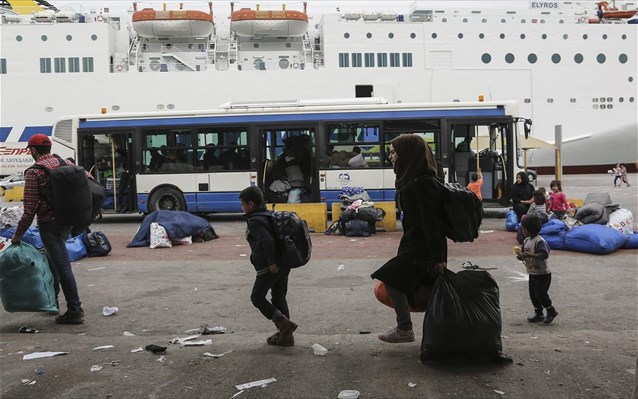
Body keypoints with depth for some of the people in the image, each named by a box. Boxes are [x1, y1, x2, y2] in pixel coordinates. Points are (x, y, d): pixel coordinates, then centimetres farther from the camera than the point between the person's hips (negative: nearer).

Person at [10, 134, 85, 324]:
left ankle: (75, 311, -4)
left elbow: (30, 208, -14)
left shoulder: (34, 172, -12)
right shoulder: (67, 164, 7)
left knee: (62, 266, -6)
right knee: (53, 260, 24)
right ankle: (52, 301, 35)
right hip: (67, 221, 7)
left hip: (49, 224, -7)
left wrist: (18, 234, -6)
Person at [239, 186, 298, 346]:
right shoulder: (269, 215, 15)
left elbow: (267, 241, -26)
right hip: (283, 264, 9)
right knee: (279, 298, 15)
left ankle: (284, 324, -7)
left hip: (268, 268, -9)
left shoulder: (254, 221, -13)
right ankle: (286, 335, 18)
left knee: (257, 297, 4)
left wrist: (271, 262, -22)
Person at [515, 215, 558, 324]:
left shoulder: (540, 241, -20)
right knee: (533, 295, 11)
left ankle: (551, 312, 13)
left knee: (540, 293, -7)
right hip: (532, 273, 8)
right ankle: (538, 314, 24)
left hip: (543, 274, -8)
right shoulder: (526, 241, 6)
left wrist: (530, 255, -35)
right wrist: (520, 256, -10)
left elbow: (544, 254, -30)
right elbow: (523, 253, 13)